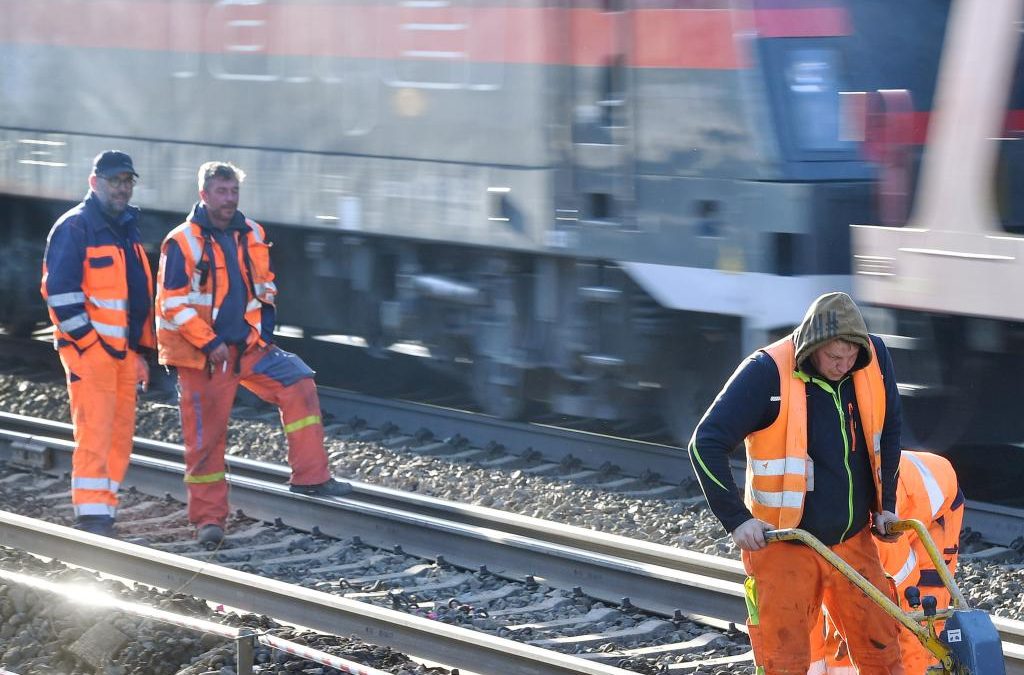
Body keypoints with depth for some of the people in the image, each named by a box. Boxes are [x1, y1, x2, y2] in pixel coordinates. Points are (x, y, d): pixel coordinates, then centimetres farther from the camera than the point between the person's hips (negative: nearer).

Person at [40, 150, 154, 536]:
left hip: (123, 351, 8)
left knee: (120, 437, 7)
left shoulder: (128, 229, 19)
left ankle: (104, 518, 13)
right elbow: (60, 291, -13)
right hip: (89, 349, -8)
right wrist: (88, 341, -15)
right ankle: (91, 520, -14)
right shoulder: (74, 227, -7)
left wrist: (141, 351, 21)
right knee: (95, 435, -13)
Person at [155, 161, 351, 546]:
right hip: (202, 354, -5)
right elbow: (173, 303, -14)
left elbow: (264, 284, 20)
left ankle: (310, 476, -8)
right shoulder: (183, 243, -12)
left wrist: (265, 323, 4)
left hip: (248, 345, 5)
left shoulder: (252, 236, 6)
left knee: (298, 381, -11)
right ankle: (208, 518, 8)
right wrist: (209, 343, -19)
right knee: (206, 435, -1)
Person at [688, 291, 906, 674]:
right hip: (784, 546, -4)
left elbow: (888, 430, 14)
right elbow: (706, 444, -17)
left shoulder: (874, 359, -5)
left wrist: (885, 504, 11)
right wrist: (737, 519, -20)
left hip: (854, 542, 4)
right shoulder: (767, 372, -20)